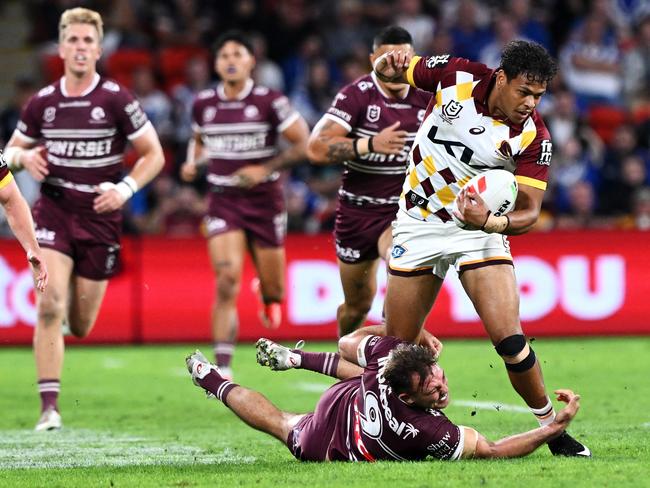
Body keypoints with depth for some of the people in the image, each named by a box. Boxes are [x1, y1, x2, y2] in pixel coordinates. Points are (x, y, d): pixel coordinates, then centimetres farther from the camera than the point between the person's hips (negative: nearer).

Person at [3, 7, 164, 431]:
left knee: (80, 327, 6)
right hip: (54, 210, 1)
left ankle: (82, 290, 46)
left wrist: (126, 188, -17)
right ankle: (50, 407, -14)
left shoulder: (117, 100, -6)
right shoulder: (42, 103, 2)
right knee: (49, 307, -17)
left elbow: (153, 154, -1)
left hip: (99, 217, -1)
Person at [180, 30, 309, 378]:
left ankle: (266, 296, 51)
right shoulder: (203, 104, 2)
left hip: (264, 201, -1)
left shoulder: (270, 102, -9)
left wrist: (265, 169, -17)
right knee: (227, 282, -18)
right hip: (223, 202, 1)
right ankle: (222, 369, -18)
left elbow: (304, 144, -8)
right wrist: (192, 162, 2)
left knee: (273, 292, 9)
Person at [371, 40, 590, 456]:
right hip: (418, 226, 1)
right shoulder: (456, 76, -12)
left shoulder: (534, 137, -16)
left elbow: (529, 212, -15)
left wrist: (489, 222, -36)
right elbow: (390, 71, 4)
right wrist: (390, 65, -22)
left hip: (480, 232, -1)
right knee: (396, 345, 4)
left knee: (510, 340, -16)